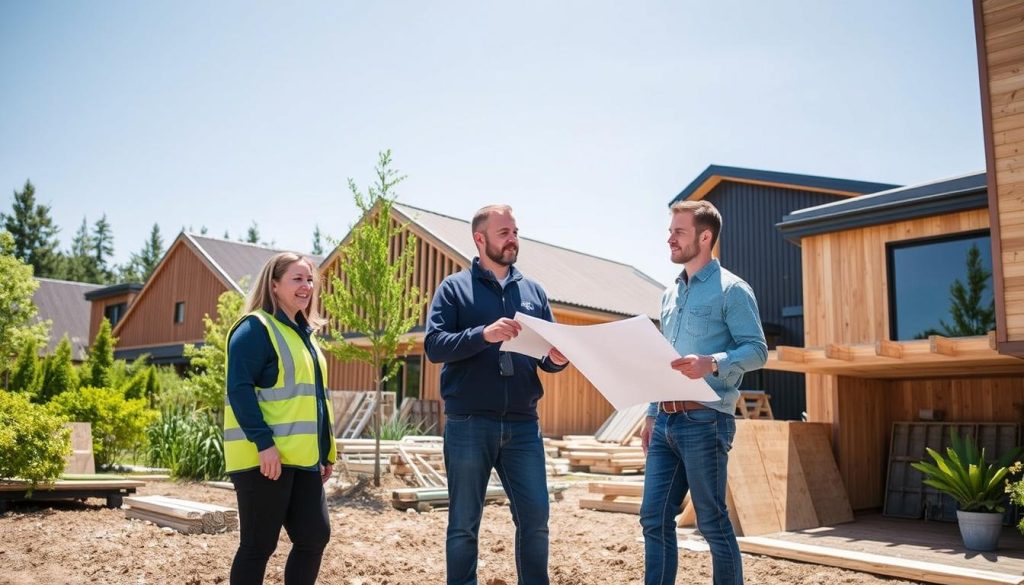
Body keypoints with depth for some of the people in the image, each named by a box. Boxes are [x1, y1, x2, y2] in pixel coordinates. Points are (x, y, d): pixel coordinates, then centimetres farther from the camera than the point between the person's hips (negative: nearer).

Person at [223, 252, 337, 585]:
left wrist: (327, 451, 20)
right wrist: (263, 442, -25)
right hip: (265, 457, -8)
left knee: (315, 537, 8)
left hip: (303, 458, 9)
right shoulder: (255, 328, -8)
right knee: (258, 545, 0)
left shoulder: (304, 332, 19)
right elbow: (239, 390, -18)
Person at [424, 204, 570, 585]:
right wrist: (483, 334, -25)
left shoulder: (533, 291, 13)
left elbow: (549, 354, 13)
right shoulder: (454, 288, 2)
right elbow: (434, 345, -10)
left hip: (522, 425, 3)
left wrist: (558, 359, -11)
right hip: (468, 425, -3)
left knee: (535, 518, 6)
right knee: (464, 524, 8)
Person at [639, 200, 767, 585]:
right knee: (655, 518, 7)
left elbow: (757, 350, -11)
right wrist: (652, 414, 17)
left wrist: (711, 363, -28)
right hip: (666, 422, 7)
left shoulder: (731, 290, -4)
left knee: (712, 522, 1)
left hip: (705, 420, -7)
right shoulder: (670, 295, 18)